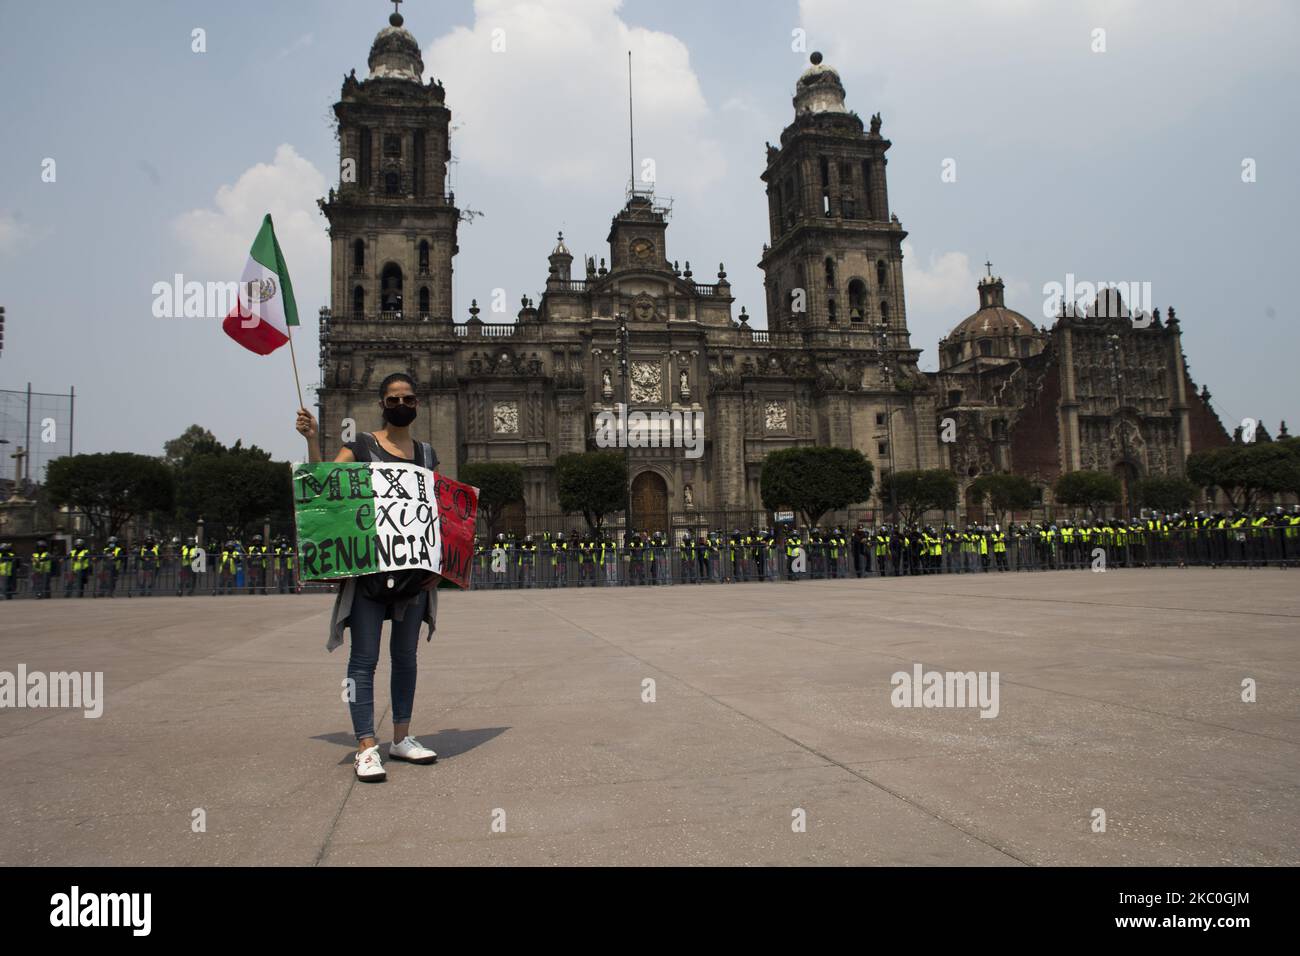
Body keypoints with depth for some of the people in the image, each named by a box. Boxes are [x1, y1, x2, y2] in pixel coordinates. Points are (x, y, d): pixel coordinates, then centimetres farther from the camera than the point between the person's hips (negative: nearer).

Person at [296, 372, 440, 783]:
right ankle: (366, 747, 1)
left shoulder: (427, 453, 14)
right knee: (364, 657, -4)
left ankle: (401, 738, 22)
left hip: (414, 565, 4)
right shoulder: (361, 445, 4)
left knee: (406, 655, 11)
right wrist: (311, 441, -16)